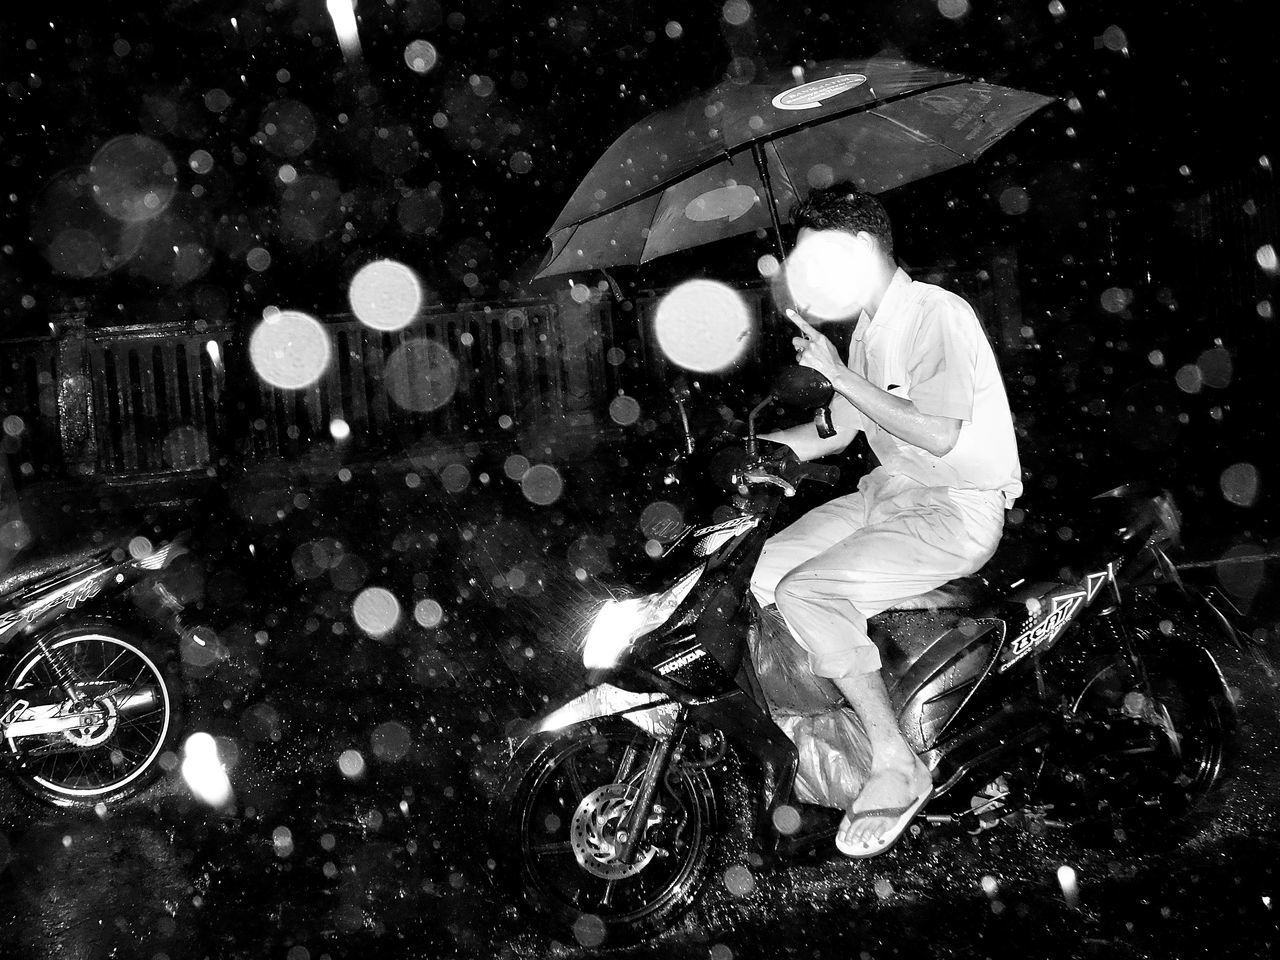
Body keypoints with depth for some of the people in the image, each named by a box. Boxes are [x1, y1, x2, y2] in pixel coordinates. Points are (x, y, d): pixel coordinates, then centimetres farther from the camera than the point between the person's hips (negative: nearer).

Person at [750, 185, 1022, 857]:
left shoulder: (937, 315, -15)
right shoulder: (869, 331, 15)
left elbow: (939, 433, -25)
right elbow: (836, 433, 20)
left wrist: (838, 373, -22)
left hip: (958, 509, -9)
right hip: (889, 491, 9)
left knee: (805, 594, -24)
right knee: (761, 568, -4)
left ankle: (898, 767, -15)